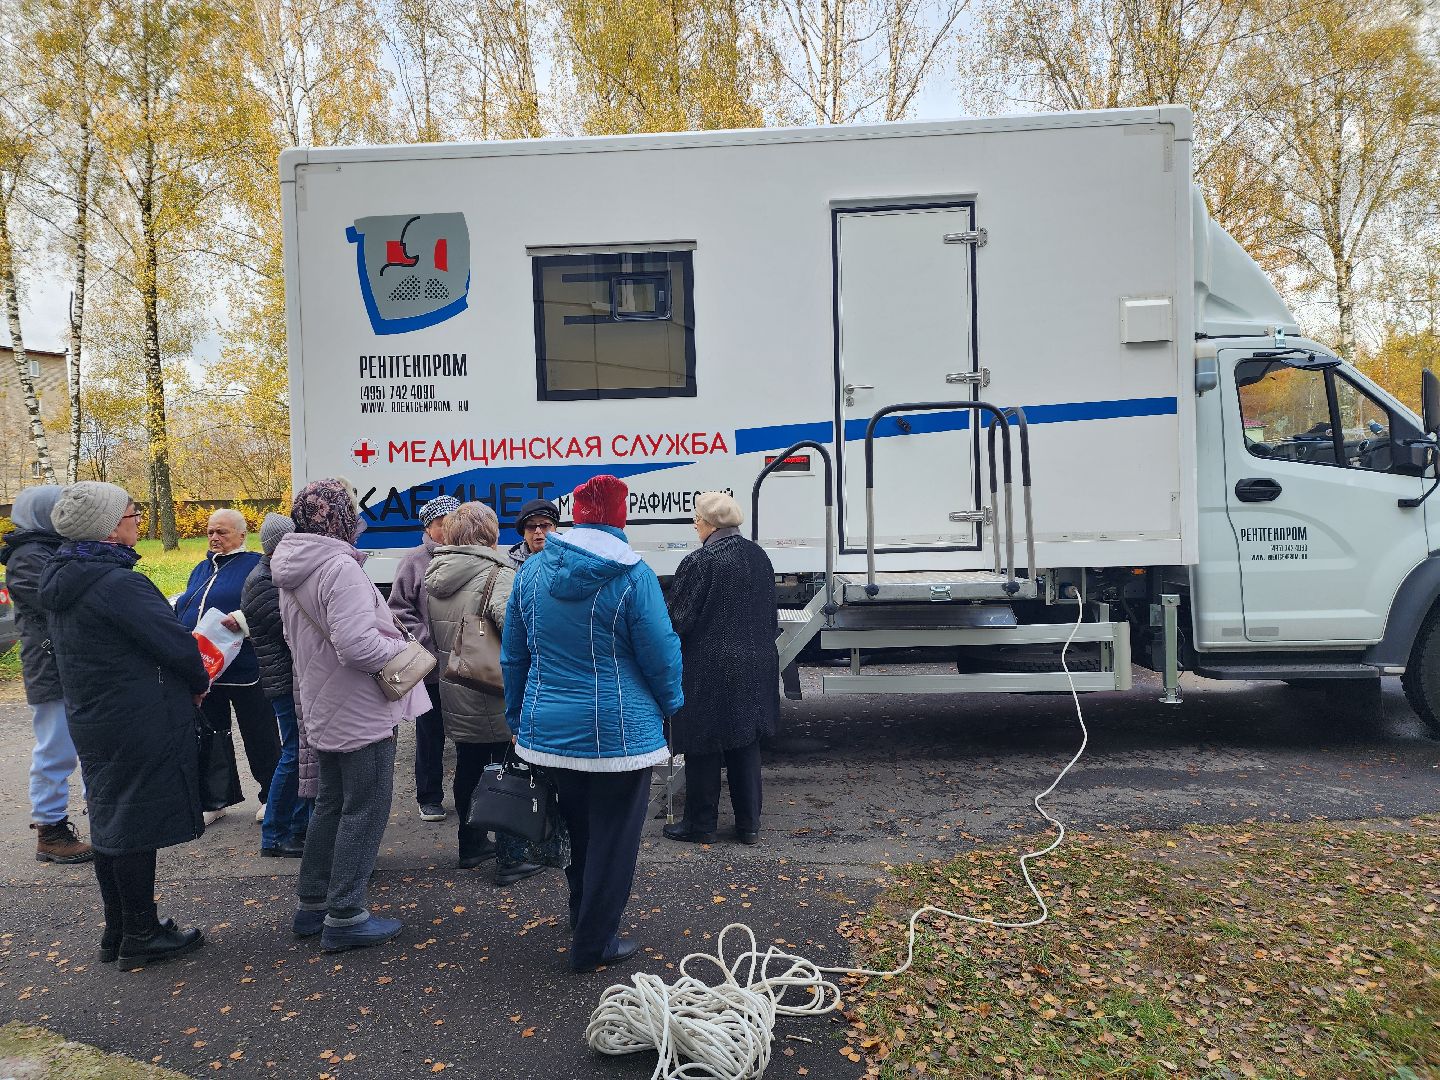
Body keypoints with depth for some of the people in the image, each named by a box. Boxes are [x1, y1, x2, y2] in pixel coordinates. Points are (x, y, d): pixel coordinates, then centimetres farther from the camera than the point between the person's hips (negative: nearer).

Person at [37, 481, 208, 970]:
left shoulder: (64, 581, 8)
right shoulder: (119, 584, -22)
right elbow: (176, 644, -22)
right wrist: (199, 683, -2)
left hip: (92, 722, 9)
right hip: (141, 725, -9)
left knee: (109, 821, 17)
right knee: (137, 826, 2)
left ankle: (117, 931, 29)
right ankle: (141, 937, 14)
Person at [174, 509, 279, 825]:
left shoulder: (257, 565, -5)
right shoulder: (201, 569, 18)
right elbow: (181, 612, 24)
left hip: (245, 667, -7)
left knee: (260, 737, 5)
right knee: (208, 737, 14)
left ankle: (272, 796, 19)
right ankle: (215, 800, 26)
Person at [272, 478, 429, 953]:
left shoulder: (293, 570, 8)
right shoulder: (340, 567, -23)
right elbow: (357, 645, -31)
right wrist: (401, 648, -13)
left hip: (323, 712, 9)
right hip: (362, 714, -9)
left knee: (331, 804, 20)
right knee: (364, 811, 2)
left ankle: (312, 905, 30)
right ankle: (344, 918, 9)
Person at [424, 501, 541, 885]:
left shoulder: (434, 574, 6)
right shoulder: (497, 574, -18)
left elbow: (429, 631, 12)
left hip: (454, 695, 7)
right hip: (495, 697, -7)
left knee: (467, 769, 19)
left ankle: (471, 845, 33)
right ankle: (509, 860, 10)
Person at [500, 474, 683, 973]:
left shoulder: (532, 571, 1)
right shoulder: (633, 576, -14)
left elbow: (513, 655, 9)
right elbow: (662, 655, -11)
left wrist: (518, 717, 20)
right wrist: (671, 705, 9)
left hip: (548, 729, 5)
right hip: (619, 732, -5)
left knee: (577, 831, 24)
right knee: (613, 839, 9)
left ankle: (583, 920, 41)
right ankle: (593, 945, 19)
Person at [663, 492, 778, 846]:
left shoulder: (698, 563, -17)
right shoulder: (758, 557, 5)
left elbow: (677, 621, -14)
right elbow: (770, 615, 14)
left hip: (709, 672, -7)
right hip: (755, 668, 7)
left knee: (704, 749, 5)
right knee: (746, 744, 14)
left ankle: (701, 825, 16)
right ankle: (749, 825, 22)